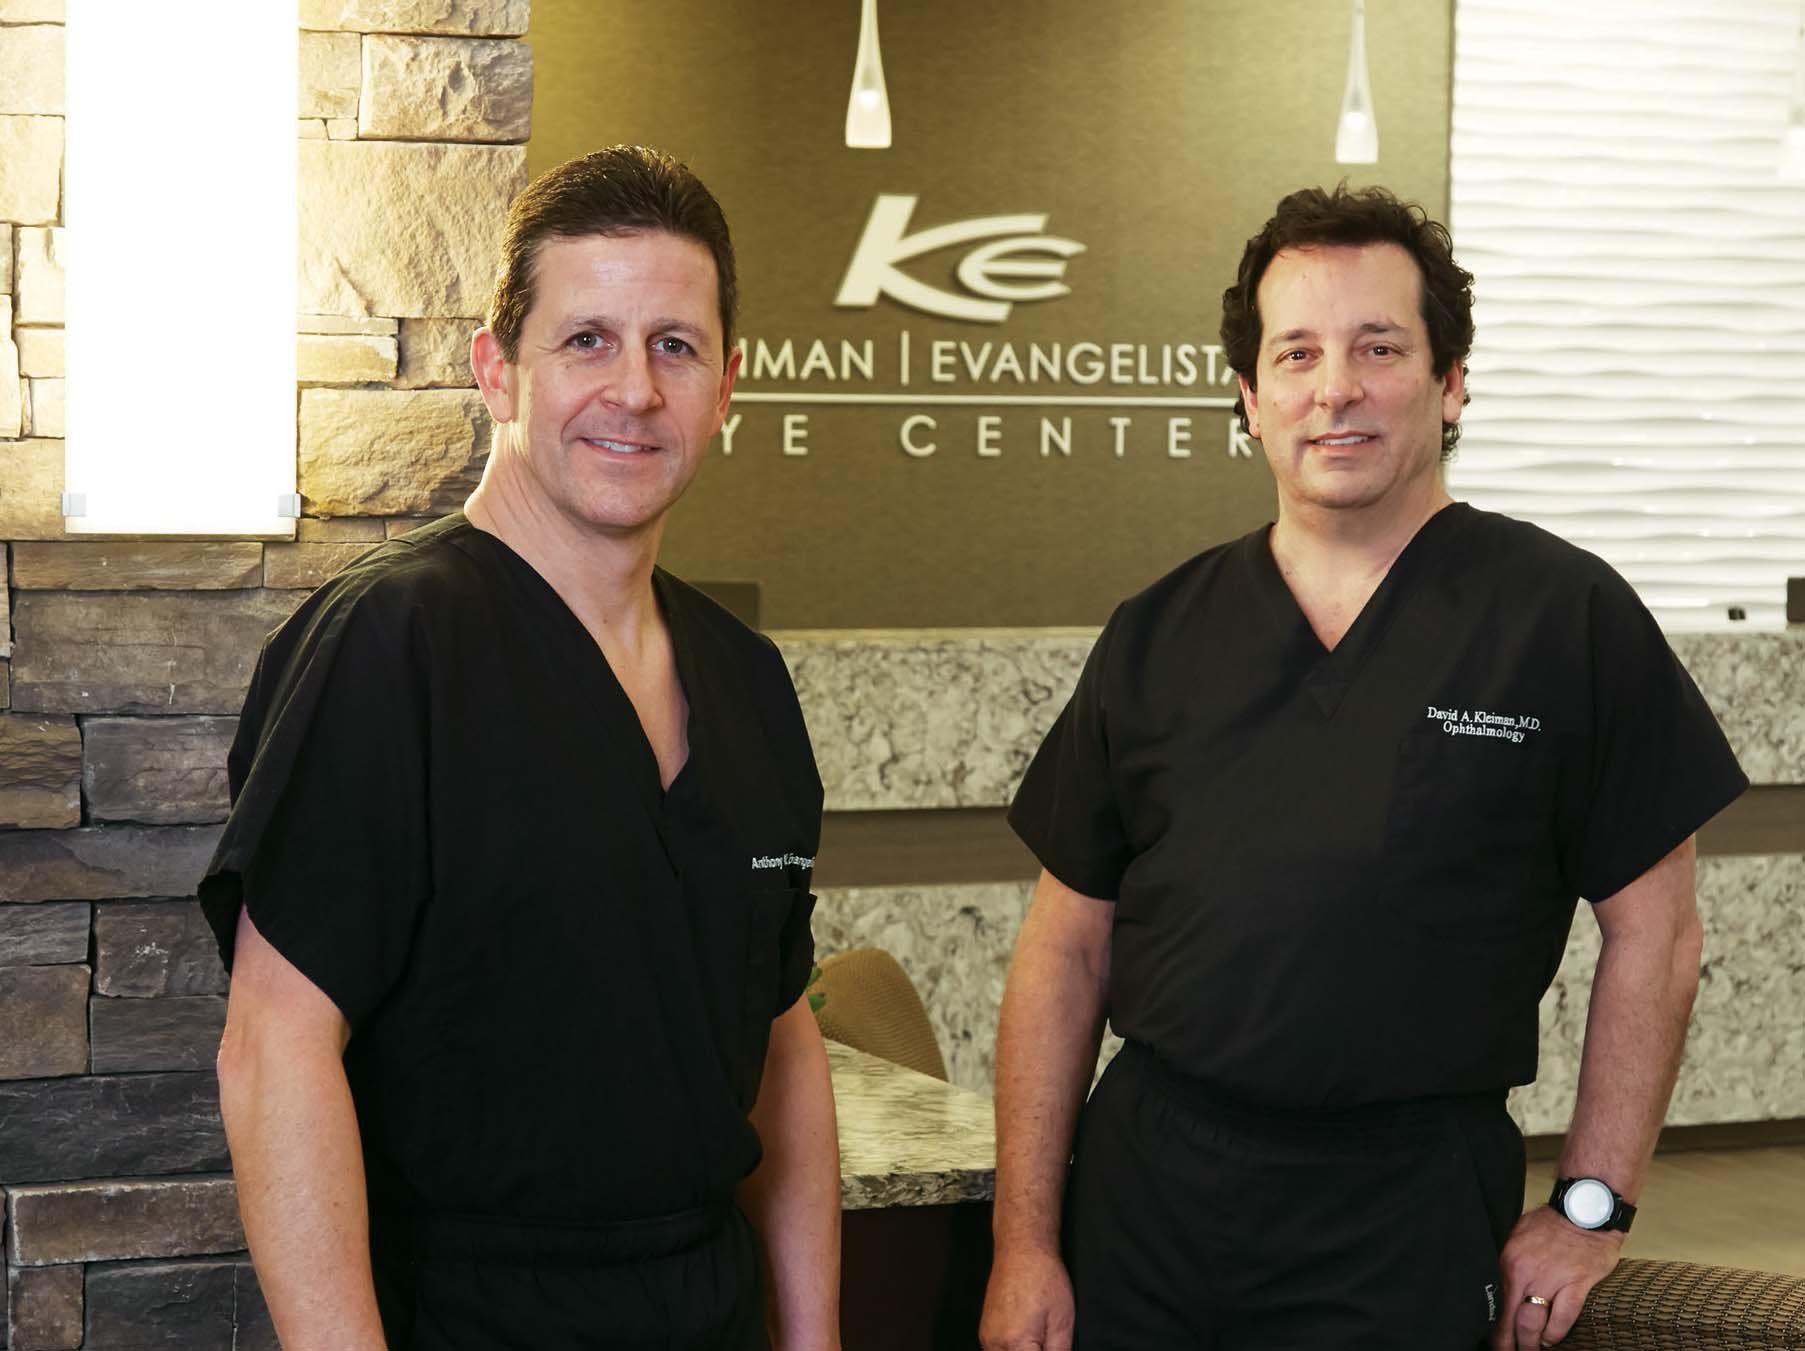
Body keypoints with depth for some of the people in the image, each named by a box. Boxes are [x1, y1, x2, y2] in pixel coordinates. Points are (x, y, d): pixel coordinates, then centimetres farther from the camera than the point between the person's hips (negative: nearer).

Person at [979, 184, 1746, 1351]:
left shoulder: (1565, 618, -4)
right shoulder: (1157, 639, 5)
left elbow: (1652, 936, 0)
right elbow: (1068, 946, 6)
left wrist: (1593, 1208, -3)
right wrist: (1024, 1241, 2)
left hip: (1410, 1212, -3)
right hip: (1145, 1191, 3)